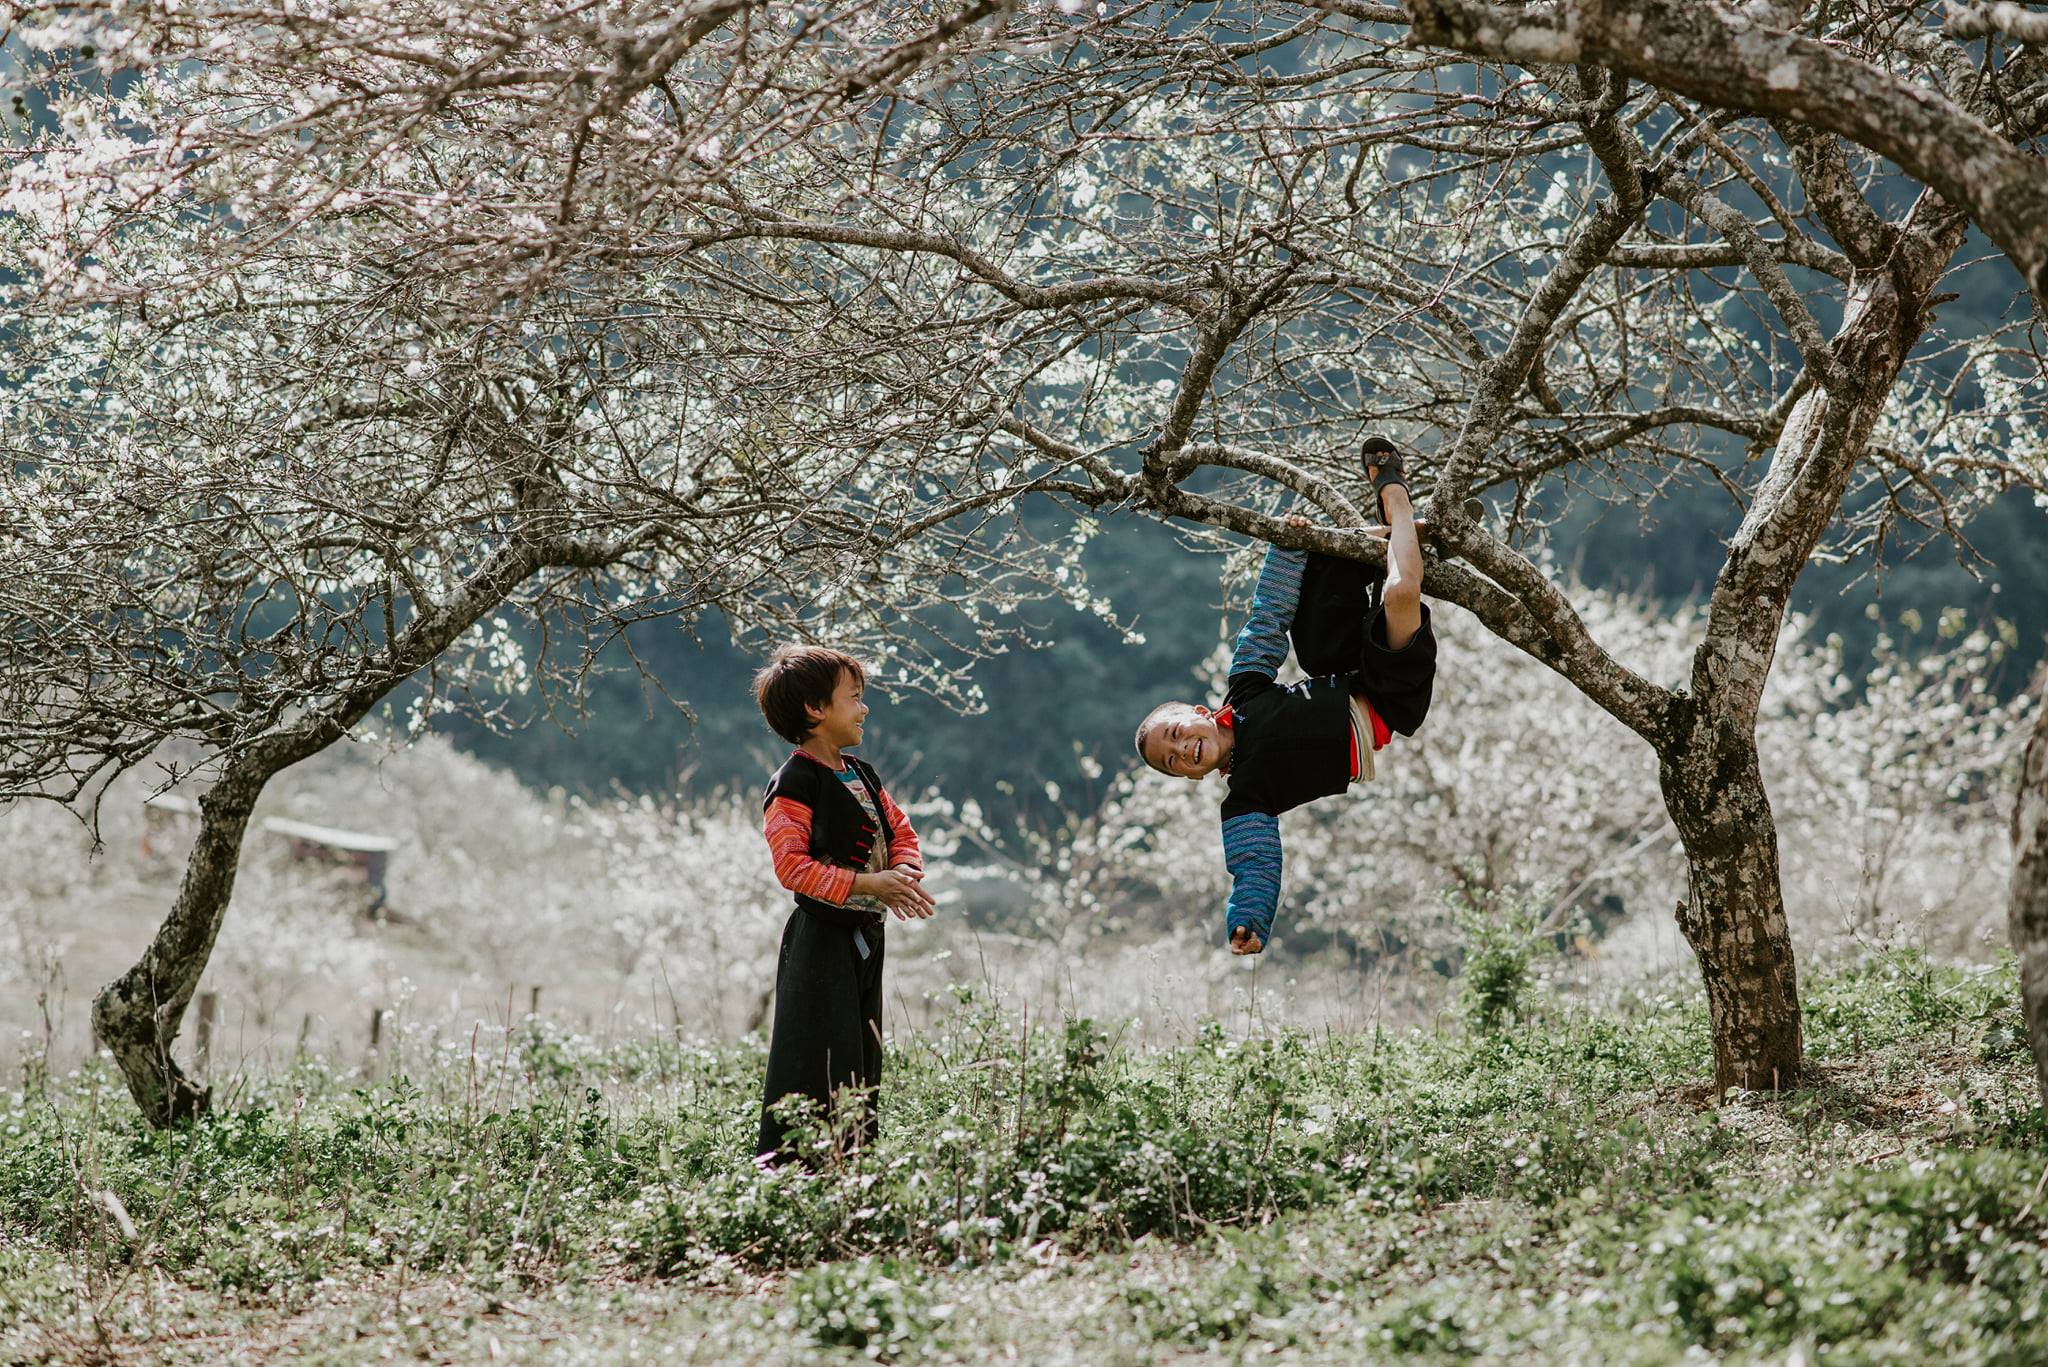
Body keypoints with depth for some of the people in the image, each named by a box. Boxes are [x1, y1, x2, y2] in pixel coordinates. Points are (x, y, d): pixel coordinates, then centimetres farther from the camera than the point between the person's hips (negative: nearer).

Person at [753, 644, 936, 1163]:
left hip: (865, 935, 9)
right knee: (816, 1065, -11)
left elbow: (901, 831, 19)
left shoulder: (861, 774, 14)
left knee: (862, 1059, 13)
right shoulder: (794, 784, -13)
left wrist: (904, 875, -4)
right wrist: (868, 884, -25)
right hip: (821, 940, -9)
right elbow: (792, 865, -20)